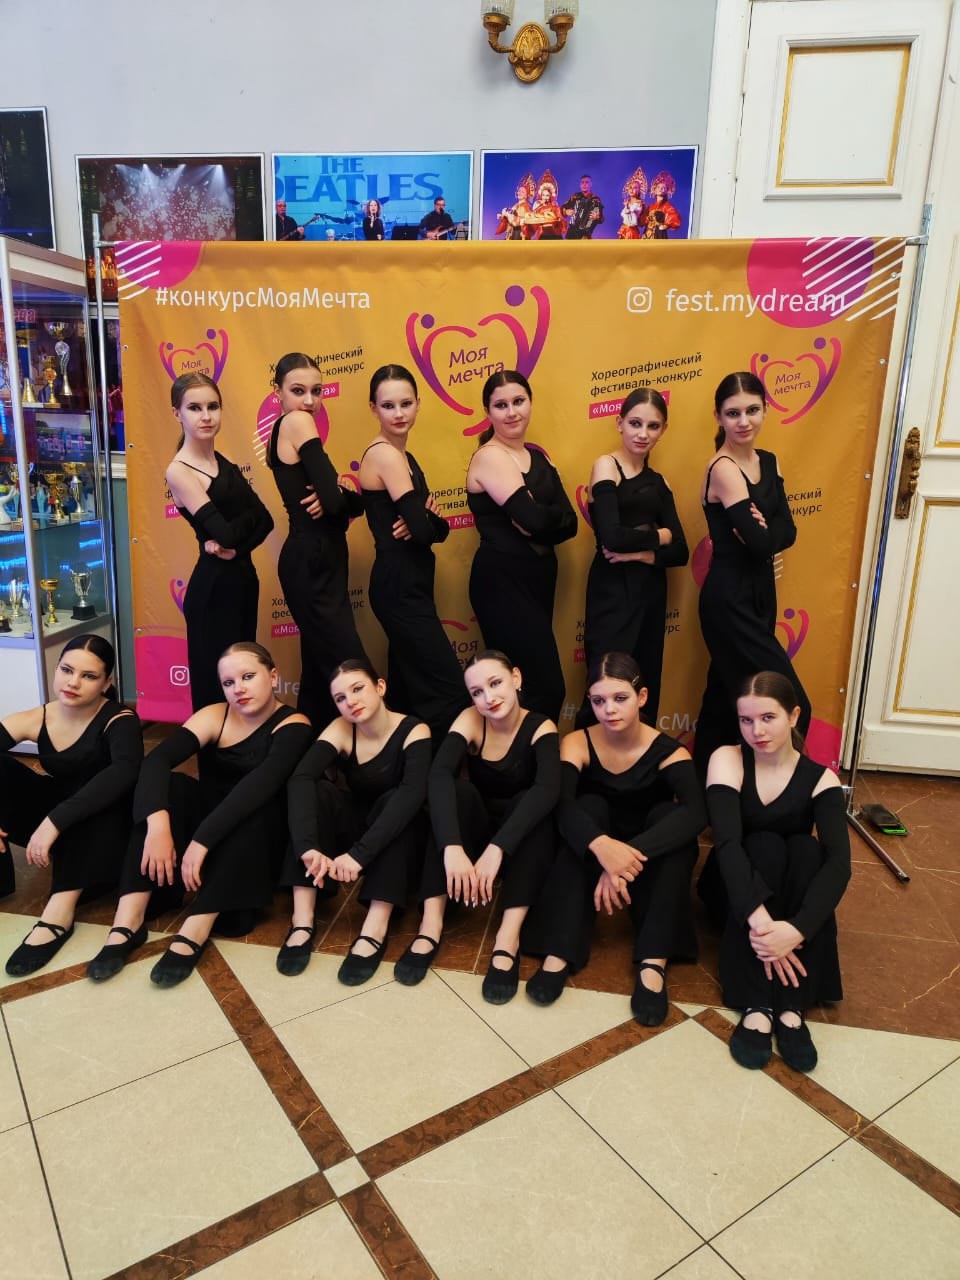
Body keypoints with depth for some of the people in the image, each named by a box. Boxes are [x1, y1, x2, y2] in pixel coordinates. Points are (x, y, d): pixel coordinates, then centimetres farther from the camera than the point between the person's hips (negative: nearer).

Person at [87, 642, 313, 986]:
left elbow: (259, 784, -33)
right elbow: (156, 760, -24)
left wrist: (202, 839, -42)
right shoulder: (214, 717, -7)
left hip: (257, 839, -3)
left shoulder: (293, 726, -15)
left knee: (255, 809, -34)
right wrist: (158, 825, -40)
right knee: (171, 786, -24)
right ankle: (128, 924, -28)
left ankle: (193, 934, -38)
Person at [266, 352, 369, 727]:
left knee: (320, 669, 15)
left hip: (313, 561, 10)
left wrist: (335, 493, -9)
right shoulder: (297, 422, -10)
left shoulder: (283, 429, 17)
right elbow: (336, 499, -21)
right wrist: (342, 492, 0)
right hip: (313, 563, -10)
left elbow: (342, 500, 12)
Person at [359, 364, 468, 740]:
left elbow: (437, 530, 11)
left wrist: (427, 515, -11)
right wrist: (427, 519, 1)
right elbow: (423, 531, -22)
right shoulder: (384, 454, -13)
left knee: (407, 689, 15)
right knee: (449, 691, -9)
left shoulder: (404, 457, 16)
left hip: (406, 585, 10)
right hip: (400, 587, -10)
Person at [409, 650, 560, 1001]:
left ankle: (508, 937, -39)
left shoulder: (540, 727, -15)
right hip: (474, 833, 1)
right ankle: (431, 924, -33)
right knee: (460, 790, -29)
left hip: (519, 844, -1)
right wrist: (452, 847, -48)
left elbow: (547, 789, -35)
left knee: (535, 804, -31)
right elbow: (439, 775, -32)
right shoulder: (471, 720, -13)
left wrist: (497, 849, -49)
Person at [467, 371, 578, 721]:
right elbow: (533, 518, -22)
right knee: (547, 688, -11)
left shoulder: (538, 457, 15)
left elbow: (570, 522, 5)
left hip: (538, 578, 8)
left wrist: (539, 521, -13)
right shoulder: (490, 457, -9)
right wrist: (551, 513, -2)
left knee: (517, 687, 13)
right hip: (503, 582, -8)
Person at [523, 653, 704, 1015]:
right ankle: (559, 954, -36)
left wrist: (629, 856, -47)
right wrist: (601, 846, -51)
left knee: (667, 813, -28)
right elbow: (562, 806, -31)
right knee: (590, 805, -28)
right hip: (590, 862, 1)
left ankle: (654, 962, -37)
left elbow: (696, 813, -34)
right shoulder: (578, 743, -12)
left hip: (654, 868, 0)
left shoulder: (668, 752, -14)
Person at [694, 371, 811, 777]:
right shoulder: (724, 469, -16)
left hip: (759, 592, 8)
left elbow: (787, 532, 0)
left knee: (726, 698, 17)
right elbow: (759, 542, -23)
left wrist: (760, 531, -19)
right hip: (730, 599, -8)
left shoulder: (768, 463, 10)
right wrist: (762, 530, -4)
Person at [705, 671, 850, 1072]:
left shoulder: (820, 779, -11)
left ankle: (792, 1009, -33)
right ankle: (757, 1007, -36)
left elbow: (839, 862, -27)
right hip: (737, 892, -1)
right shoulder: (727, 760, -14)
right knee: (764, 846, -30)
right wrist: (758, 918, -44)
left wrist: (797, 929, -44)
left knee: (807, 848, -29)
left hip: (791, 895, 1)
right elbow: (727, 842, -28)